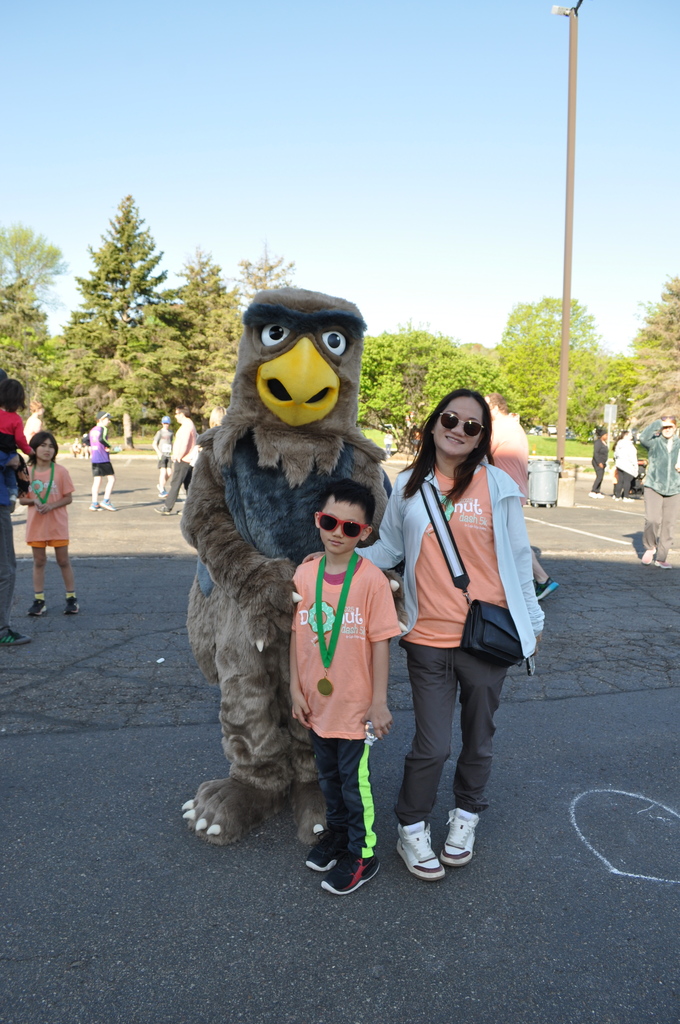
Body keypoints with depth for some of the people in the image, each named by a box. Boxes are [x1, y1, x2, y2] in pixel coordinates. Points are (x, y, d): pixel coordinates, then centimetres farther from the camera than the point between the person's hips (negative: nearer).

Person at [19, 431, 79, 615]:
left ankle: (71, 598, 15)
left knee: (63, 561, 6)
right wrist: (33, 501, -17)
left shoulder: (61, 471, -6)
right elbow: (22, 498, 4)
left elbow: (68, 498, -4)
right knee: (39, 562, 9)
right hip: (36, 524, 2)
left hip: (57, 524, -2)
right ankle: (39, 600, 17)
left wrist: (51, 505, -20)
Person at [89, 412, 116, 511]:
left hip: (94, 459, 8)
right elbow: (101, 439, -26)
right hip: (104, 459, -8)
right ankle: (106, 501, -5)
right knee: (111, 479, 0)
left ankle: (94, 504, 6)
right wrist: (108, 446, -13)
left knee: (96, 481, 8)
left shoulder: (92, 430, 15)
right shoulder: (103, 429, -9)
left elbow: (86, 441, 20)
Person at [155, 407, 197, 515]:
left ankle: (167, 507, -4)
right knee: (188, 485, 10)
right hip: (188, 460, 10)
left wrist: (178, 457, -12)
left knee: (175, 484, -7)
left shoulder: (186, 426, -14)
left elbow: (184, 444, -22)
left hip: (183, 460, -10)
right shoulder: (189, 424, 18)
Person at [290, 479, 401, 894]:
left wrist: (379, 701, -10)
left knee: (355, 780, 10)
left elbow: (381, 642, -13)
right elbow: (297, 634, 2)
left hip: (355, 704, -4)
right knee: (329, 774, 23)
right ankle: (337, 832, 46)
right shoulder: (305, 574, -5)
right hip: (317, 702, 5)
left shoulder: (372, 579, -18)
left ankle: (362, 853, 30)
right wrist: (296, 688, 3)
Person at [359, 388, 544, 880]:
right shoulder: (409, 486, 2)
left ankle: (466, 816, 42)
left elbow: (517, 557, 4)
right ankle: (412, 828, 28)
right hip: (429, 638, 0)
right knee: (432, 744, 3)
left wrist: (531, 620, 8)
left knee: (478, 738, 16)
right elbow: (388, 547, 12)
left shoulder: (497, 485, -2)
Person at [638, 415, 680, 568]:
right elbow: (643, 438, -22)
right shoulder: (655, 442, 0)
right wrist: (658, 423, -16)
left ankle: (661, 557, 15)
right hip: (653, 487, -3)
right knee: (652, 520, -16)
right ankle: (650, 547, 13)